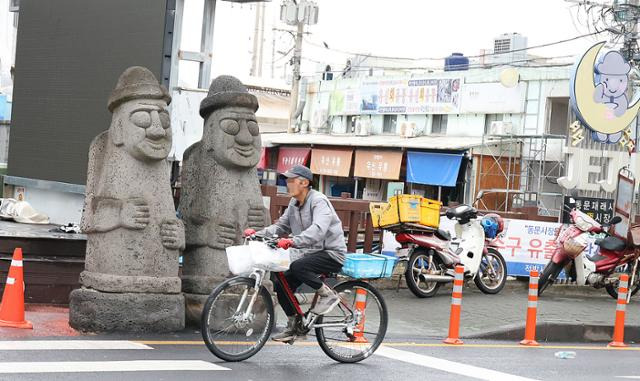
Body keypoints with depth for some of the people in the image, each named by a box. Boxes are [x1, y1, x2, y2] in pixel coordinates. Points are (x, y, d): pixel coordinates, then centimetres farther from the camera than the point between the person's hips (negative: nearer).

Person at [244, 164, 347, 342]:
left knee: (297, 266, -33)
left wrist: (292, 241, -48)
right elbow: (281, 226, 11)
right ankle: (293, 326, 14)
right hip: (311, 253, 9)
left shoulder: (319, 201, -19)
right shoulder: (294, 204, 9)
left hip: (332, 253, -9)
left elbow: (318, 230, -35)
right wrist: (257, 234, -6)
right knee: (281, 284, -1)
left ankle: (328, 295, -13)